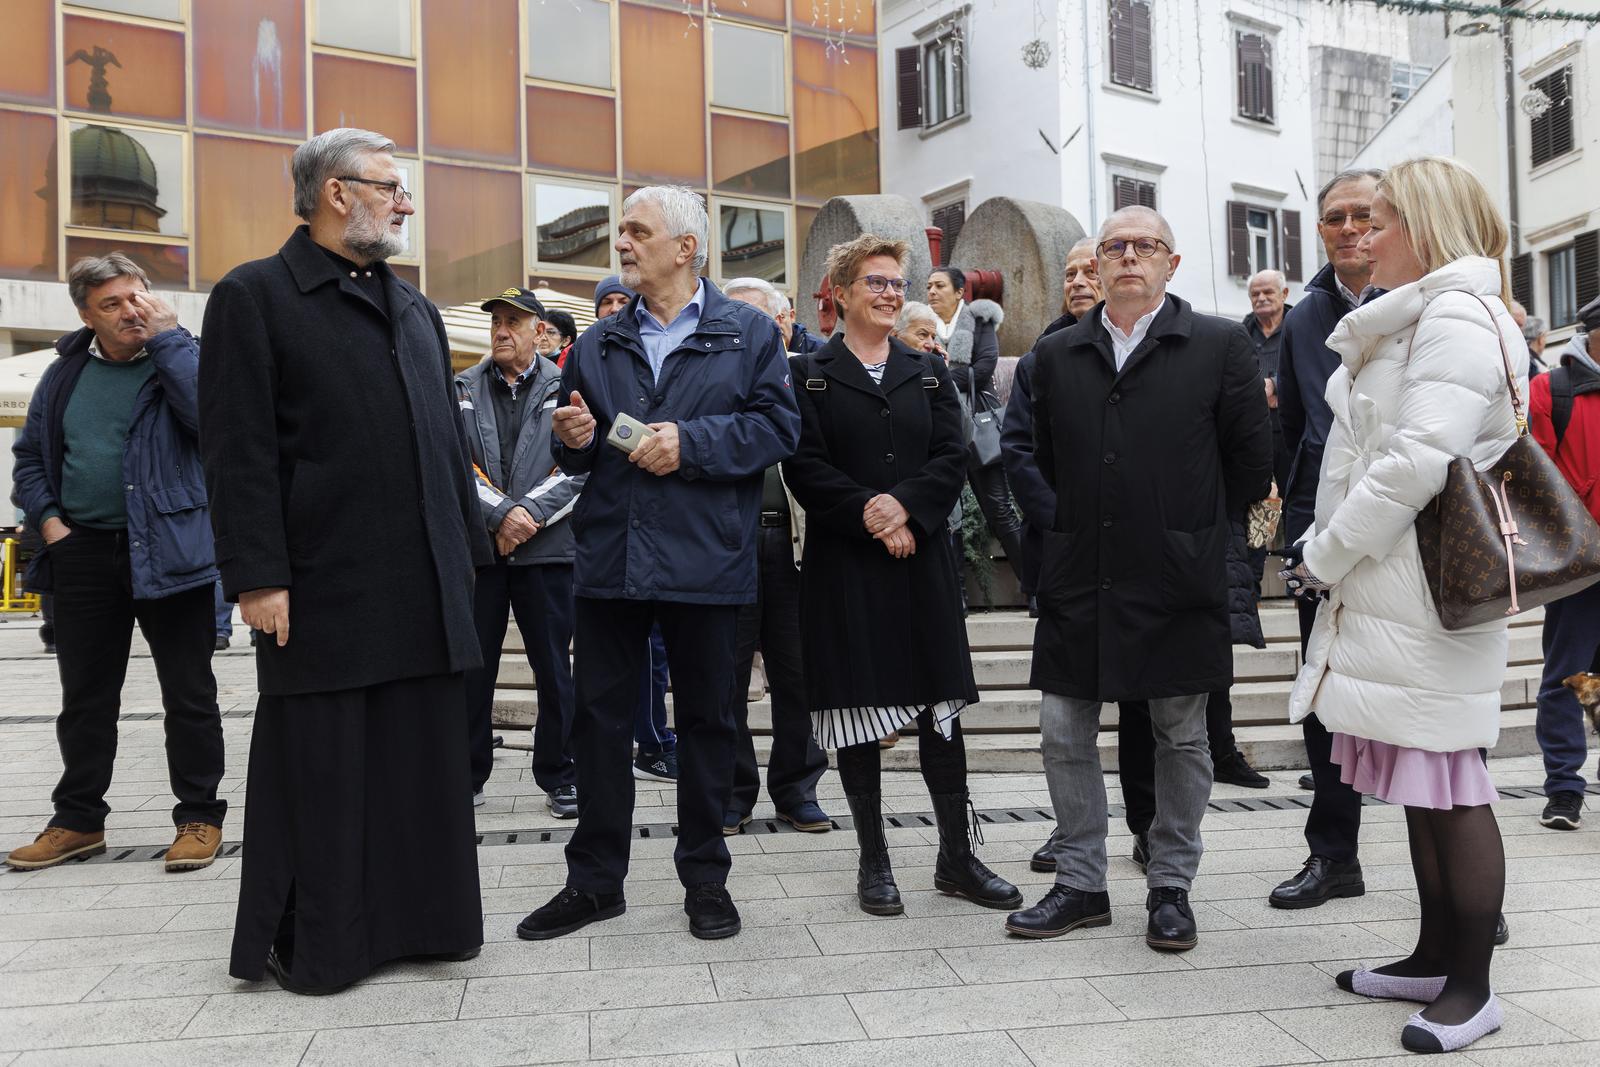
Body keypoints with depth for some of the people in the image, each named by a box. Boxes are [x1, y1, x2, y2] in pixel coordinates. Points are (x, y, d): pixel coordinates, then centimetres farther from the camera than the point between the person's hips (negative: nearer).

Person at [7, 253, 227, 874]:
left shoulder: (179, 357, 0)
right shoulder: (66, 373, 12)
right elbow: (29, 455, 19)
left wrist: (167, 336, -16)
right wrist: (47, 519, 4)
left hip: (168, 551, -4)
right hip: (83, 552, 4)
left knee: (189, 694, 3)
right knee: (85, 698, 13)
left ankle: (199, 817, 14)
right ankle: (78, 820, 26)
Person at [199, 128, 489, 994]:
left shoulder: (416, 311, 18)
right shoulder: (255, 296, -2)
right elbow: (240, 451, -10)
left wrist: (469, 551, 14)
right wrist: (258, 577, -16)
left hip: (425, 590, 6)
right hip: (323, 589, -6)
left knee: (425, 761, 12)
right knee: (321, 769, 4)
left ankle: (420, 916, 26)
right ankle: (315, 943, 19)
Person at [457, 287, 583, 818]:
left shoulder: (564, 389, 4)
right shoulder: (463, 390, 8)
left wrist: (528, 515, -14)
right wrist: (501, 512, -14)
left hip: (546, 547, -1)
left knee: (553, 668, 5)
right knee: (472, 667, 7)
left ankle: (559, 777, 17)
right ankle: (467, 775, 20)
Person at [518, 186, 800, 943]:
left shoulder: (748, 333, 3)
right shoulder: (597, 344, 15)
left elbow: (777, 426, -7)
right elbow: (573, 453, 19)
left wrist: (690, 442, -16)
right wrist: (573, 439, -4)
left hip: (705, 561, -3)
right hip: (609, 559, 4)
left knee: (706, 720, 7)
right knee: (598, 717, 6)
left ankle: (705, 878, 22)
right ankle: (595, 879, 20)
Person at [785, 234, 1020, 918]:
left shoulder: (929, 372, 14)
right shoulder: (810, 375, 4)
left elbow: (952, 458, 2)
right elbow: (805, 468, -6)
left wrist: (903, 504, -14)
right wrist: (869, 514, -17)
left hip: (923, 558, 3)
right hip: (845, 563, -2)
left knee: (941, 707, 4)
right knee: (858, 709, 2)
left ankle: (956, 857, 15)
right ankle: (873, 860, 15)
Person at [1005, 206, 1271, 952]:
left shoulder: (1220, 346, -1)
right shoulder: (1057, 354, 8)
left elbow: (1251, 465, 2)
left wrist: (1192, 529, 6)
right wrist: (1071, 529, 10)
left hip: (1177, 580, -3)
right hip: (1079, 579, 3)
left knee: (1181, 737, 8)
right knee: (1065, 734, 7)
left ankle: (1171, 889, 23)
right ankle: (1080, 883, 22)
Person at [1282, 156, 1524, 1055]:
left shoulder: (1458, 317, -11)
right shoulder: (1407, 323, 21)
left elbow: (1420, 459, -21)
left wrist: (1327, 554, -13)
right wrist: (1327, 552, 10)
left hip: (1430, 593, -10)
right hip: (1384, 591, 10)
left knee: (1449, 784, -2)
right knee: (1421, 783, 15)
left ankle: (1471, 986, 9)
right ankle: (1436, 957, 26)